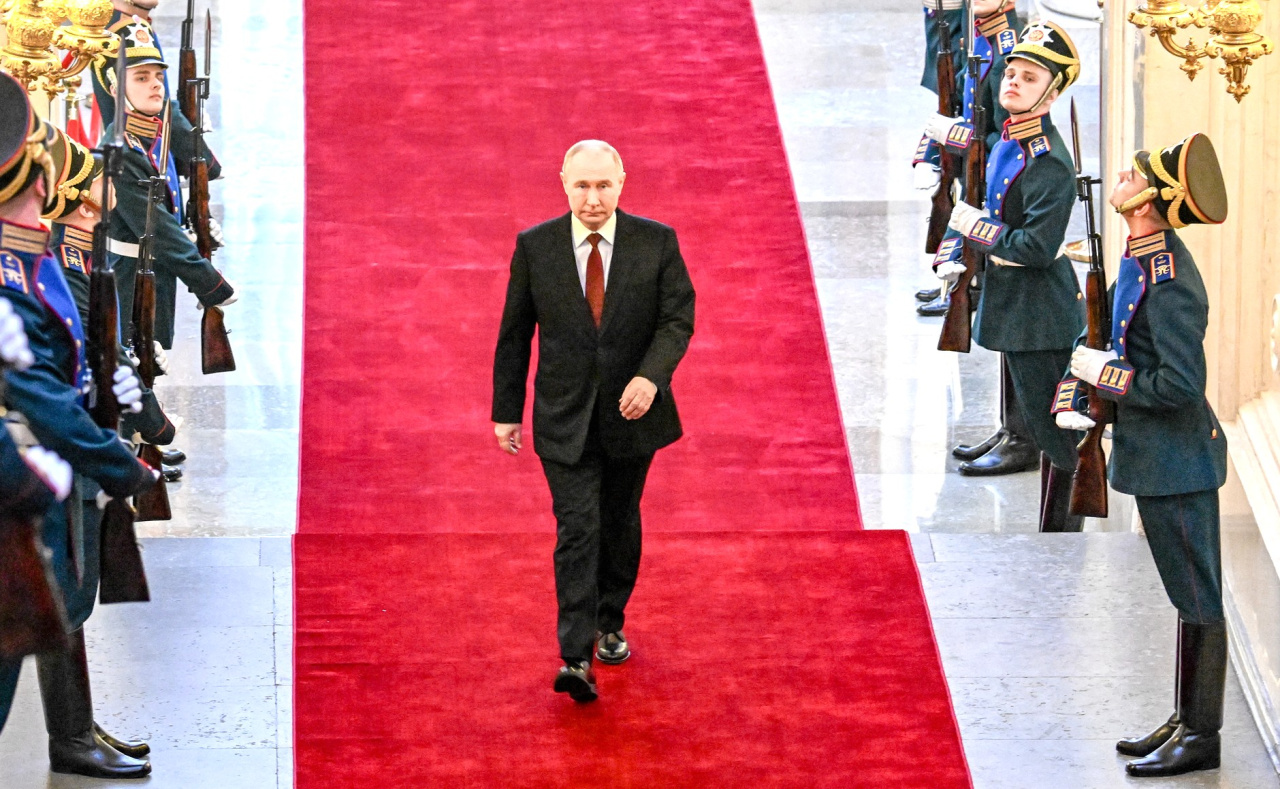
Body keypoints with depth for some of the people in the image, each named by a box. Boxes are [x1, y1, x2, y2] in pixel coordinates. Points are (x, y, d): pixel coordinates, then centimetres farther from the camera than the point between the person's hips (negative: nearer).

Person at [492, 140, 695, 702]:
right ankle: (577, 660, -16)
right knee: (577, 530, -11)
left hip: (632, 412, 2)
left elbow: (678, 318, -6)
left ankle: (610, 625, 37)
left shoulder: (656, 242, -5)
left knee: (619, 523, 16)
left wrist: (650, 376, -23)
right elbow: (515, 334, 3)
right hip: (565, 418, -2)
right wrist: (506, 411, 4)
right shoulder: (534, 246, -4)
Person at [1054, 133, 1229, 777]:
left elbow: (1179, 384, -28)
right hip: (1158, 458, 10)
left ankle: (1200, 737, 9)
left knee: (1197, 599, 1)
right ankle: (1185, 721, 29)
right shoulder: (1141, 261, 6)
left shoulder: (1168, 284, -24)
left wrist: (1102, 374, -17)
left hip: (1177, 462, -10)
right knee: (1187, 595, 18)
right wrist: (1073, 398, 8)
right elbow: (1108, 335, 19)